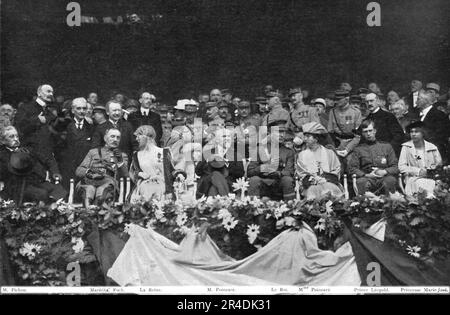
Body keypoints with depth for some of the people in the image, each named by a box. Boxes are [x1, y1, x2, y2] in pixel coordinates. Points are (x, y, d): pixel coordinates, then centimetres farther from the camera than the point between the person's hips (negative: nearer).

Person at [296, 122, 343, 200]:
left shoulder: (329, 153, 15)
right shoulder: (302, 155, 17)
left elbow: (336, 171, 9)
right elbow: (302, 174, 10)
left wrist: (326, 179, -10)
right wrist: (313, 179, -9)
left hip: (329, 182, 0)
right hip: (311, 185, 0)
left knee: (331, 189, -34)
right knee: (314, 190, -35)